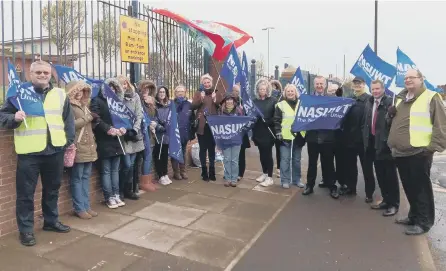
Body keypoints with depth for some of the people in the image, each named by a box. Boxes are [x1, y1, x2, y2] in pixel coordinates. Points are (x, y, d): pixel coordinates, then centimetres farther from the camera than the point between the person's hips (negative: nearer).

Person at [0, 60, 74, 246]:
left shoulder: (60, 94, 9)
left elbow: (68, 120, 14)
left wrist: (70, 141, 7)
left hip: (55, 150, 3)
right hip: (29, 152, -3)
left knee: (52, 189, 16)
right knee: (26, 192, 3)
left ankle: (51, 221, 33)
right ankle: (26, 229, 17)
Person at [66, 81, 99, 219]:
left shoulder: (84, 105, 20)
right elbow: (71, 125, -17)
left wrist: (93, 121, 5)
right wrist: (88, 117, -12)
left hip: (88, 146, 8)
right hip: (78, 147, -8)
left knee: (86, 177, 11)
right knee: (77, 178, -1)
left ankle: (86, 206, 18)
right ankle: (79, 208, 7)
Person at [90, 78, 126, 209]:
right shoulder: (97, 101, -3)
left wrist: (123, 128, -3)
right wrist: (108, 129, -23)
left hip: (117, 141, 6)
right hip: (104, 142, -6)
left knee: (115, 170, 11)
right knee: (106, 171, 1)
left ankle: (116, 195, 17)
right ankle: (109, 197, 7)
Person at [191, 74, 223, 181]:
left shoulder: (217, 92, 8)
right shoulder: (198, 93, 7)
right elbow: (193, 106, -4)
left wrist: (215, 100, -17)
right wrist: (200, 99, -19)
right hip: (201, 125, 0)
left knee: (212, 148, 7)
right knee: (203, 149, 3)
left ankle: (212, 171, 17)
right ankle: (204, 172, 12)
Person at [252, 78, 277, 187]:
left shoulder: (273, 101, -3)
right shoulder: (254, 101, 9)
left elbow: (276, 117, -8)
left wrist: (267, 122, -20)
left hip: (268, 132, -4)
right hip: (258, 132, 4)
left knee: (268, 154, -2)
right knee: (262, 153, 13)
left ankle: (270, 177, 5)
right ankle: (264, 173, 27)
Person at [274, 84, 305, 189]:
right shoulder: (281, 105, -1)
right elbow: (276, 120, -2)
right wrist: (278, 132, -11)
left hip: (298, 136, 3)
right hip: (285, 137, -3)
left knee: (297, 159, 13)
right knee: (285, 159, 0)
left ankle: (296, 180, 24)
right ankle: (285, 180, 10)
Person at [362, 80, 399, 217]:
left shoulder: (390, 102, -10)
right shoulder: (368, 103, 12)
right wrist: (365, 137, 13)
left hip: (385, 143, -7)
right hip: (373, 143, 7)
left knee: (390, 175, 3)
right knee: (380, 174, 14)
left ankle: (394, 203, 14)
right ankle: (386, 200, 27)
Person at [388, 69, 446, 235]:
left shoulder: (431, 97, -4)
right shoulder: (400, 99, 18)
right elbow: (395, 122, 30)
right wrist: (391, 114, 8)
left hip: (419, 151, -7)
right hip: (401, 152, 7)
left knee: (421, 187, 1)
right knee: (409, 187, 15)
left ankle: (424, 221, 12)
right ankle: (414, 215, 29)